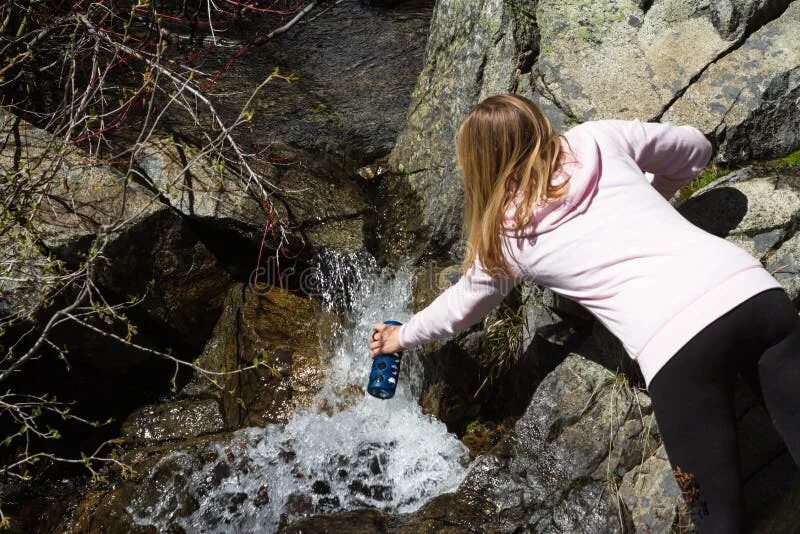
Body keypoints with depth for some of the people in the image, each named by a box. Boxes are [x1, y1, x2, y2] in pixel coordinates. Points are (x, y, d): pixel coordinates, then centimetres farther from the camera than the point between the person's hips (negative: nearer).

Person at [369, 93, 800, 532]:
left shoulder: (507, 236, 14)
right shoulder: (601, 137, 18)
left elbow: (461, 305, 32)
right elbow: (696, 149, 32)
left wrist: (401, 337, 51)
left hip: (676, 342, -4)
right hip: (754, 291, 4)